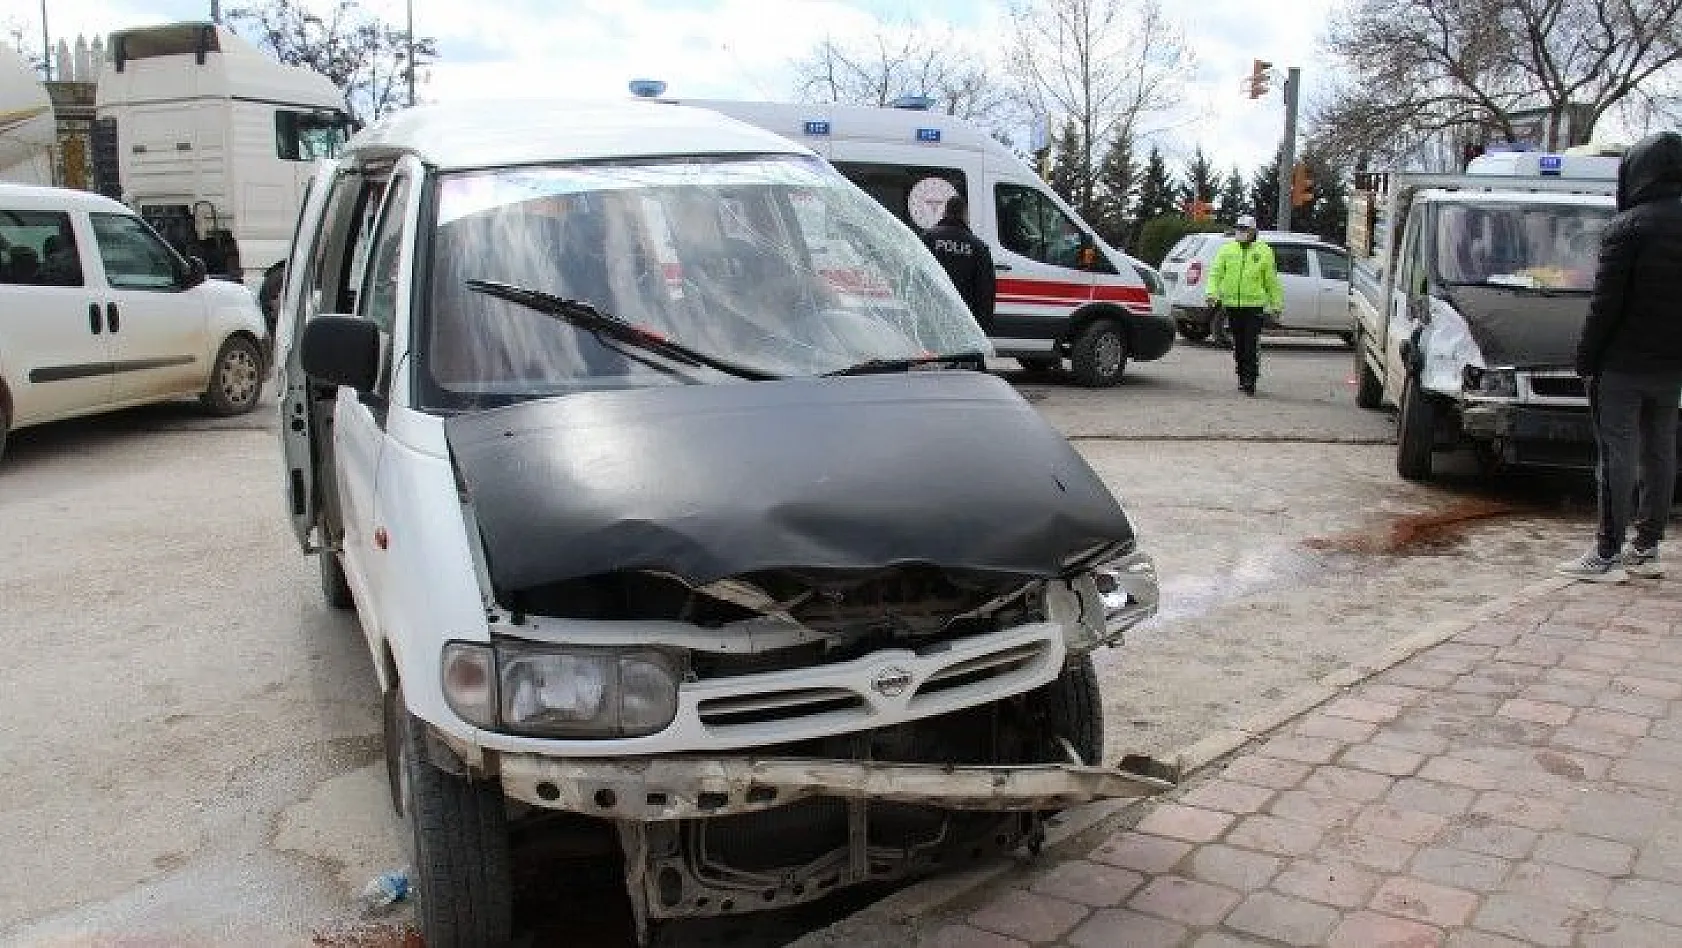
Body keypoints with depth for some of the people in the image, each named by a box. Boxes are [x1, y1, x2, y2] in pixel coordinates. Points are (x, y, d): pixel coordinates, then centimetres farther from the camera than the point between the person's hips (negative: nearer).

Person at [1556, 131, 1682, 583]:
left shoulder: (1629, 227, -13)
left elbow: (1605, 304, -16)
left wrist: (1586, 356, -8)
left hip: (1622, 363, -7)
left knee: (1617, 453, -4)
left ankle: (1607, 555, -2)